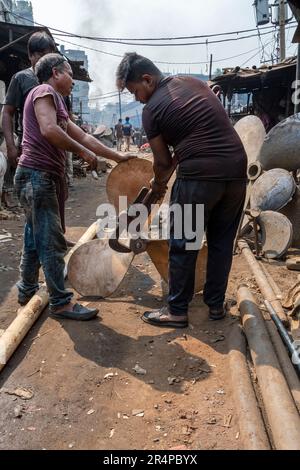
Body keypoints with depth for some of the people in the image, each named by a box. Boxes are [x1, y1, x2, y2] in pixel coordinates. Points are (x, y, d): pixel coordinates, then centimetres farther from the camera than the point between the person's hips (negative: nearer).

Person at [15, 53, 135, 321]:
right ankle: (61, 302, 1)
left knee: (36, 239, 15)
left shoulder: (57, 103, 23)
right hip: (37, 176, -10)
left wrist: (118, 157, 23)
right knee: (52, 242, -6)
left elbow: (84, 137, 24)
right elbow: (49, 130, -21)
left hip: (47, 178, 10)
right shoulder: (44, 92, -4)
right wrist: (83, 152, -11)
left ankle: (27, 292, 27)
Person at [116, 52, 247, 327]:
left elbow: (162, 161, 4)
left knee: (183, 245, 7)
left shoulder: (152, 109, -3)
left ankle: (177, 311, 16)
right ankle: (216, 304, 27)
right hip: (237, 170, 7)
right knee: (222, 242, 16)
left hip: (200, 176, -7)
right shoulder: (195, 83, 17)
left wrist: (159, 183, 25)